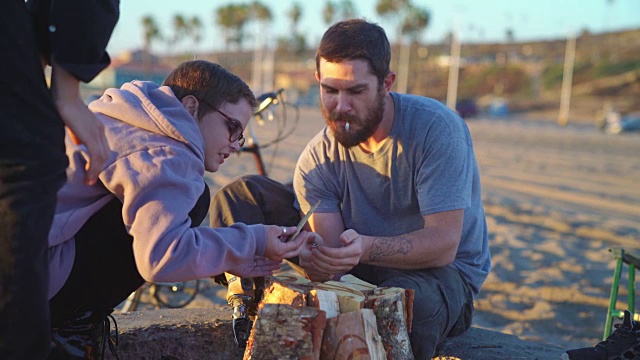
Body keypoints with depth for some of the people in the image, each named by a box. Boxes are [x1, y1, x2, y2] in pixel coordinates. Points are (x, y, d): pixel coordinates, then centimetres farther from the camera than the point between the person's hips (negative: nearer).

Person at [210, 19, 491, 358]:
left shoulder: (435, 127, -20)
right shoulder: (318, 156, -8)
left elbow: (444, 243, -26)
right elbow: (331, 244, -16)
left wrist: (366, 248, -43)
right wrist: (319, 260, -42)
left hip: (440, 270, -3)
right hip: (357, 268, 4)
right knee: (239, 196, -5)